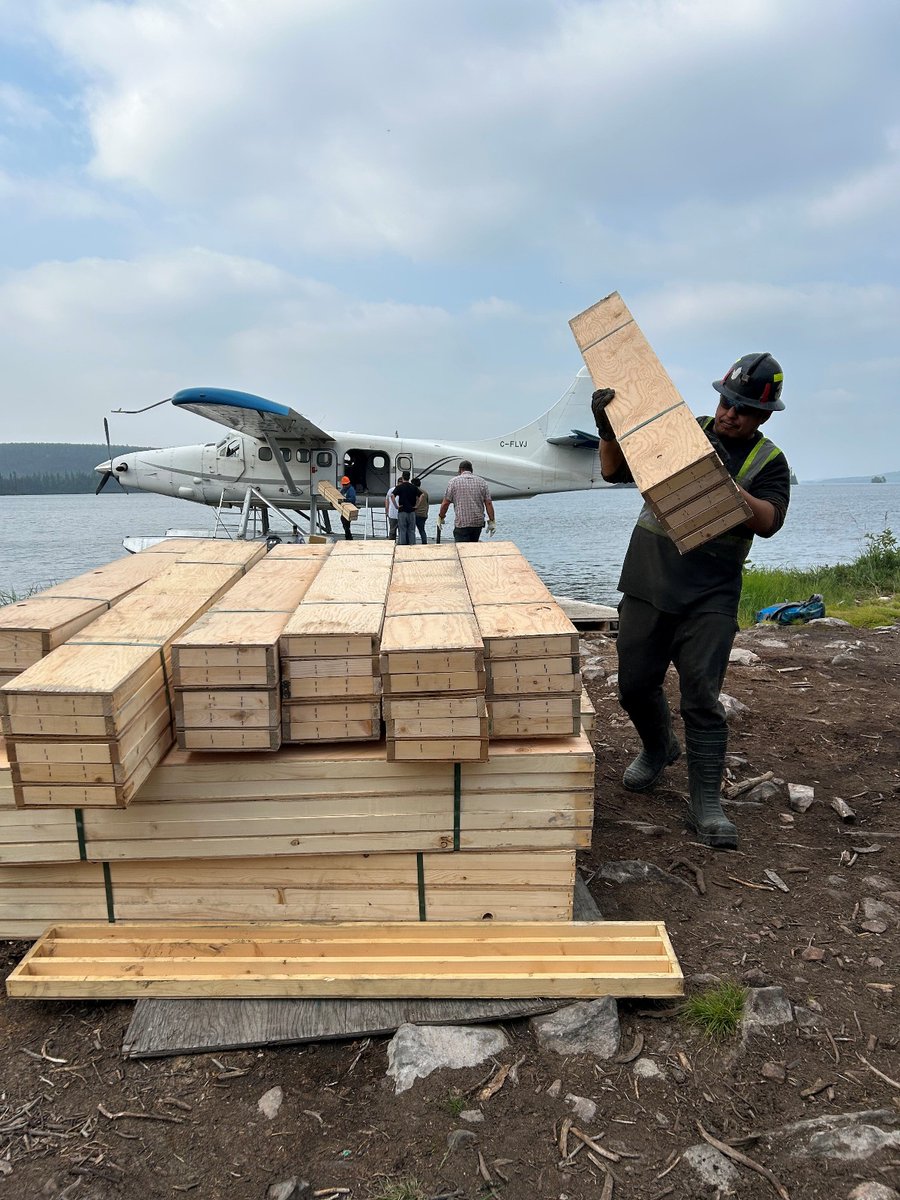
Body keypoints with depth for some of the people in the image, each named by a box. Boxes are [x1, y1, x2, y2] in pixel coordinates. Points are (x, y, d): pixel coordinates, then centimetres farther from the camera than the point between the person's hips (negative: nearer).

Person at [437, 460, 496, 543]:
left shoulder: (454, 481, 1)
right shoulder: (481, 481, 9)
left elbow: (445, 503, -1)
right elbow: (488, 503, 3)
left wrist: (441, 517, 13)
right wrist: (491, 521, 6)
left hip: (461, 524, -4)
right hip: (478, 523, 4)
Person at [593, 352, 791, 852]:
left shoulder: (768, 462, 5)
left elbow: (768, 521, -12)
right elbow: (615, 470, 5)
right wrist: (607, 429, -14)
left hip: (711, 595, -2)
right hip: (648, 580, 2)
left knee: (702, 694, -8)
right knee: (635, 685, 9)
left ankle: (706, 804, 3)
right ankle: (658, 748, 39)